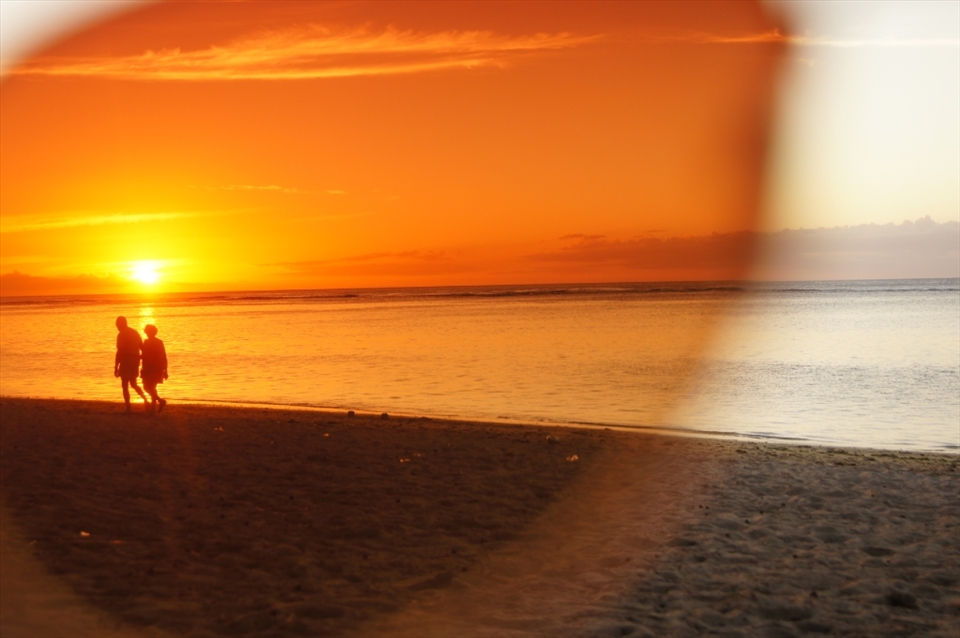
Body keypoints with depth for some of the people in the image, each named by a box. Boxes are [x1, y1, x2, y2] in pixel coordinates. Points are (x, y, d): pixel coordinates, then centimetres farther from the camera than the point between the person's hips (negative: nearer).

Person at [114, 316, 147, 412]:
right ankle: (144, 398, -3)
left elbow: (119, 352, -15)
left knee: (125, 386, 3)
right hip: (135, 362, 6)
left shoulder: (121, 335, -11)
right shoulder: (135, 333, 10)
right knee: (133, 384, 19)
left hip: (125, 362, -6)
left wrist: (116, 367, -12)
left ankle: (128, 408, 1)